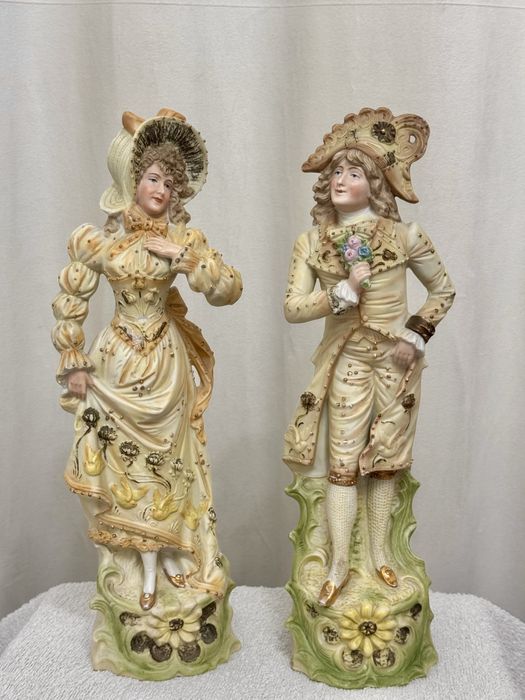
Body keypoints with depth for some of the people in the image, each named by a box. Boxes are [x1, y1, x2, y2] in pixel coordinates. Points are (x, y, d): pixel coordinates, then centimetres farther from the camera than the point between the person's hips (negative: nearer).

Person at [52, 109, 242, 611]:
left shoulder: (182, 238, -3)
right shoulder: (96, 239, -6)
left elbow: (229, 289, -10)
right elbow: (69, 304, -1)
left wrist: (184, 255, -21)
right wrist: (74, 365, -3)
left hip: (166, 361, 1)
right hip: (119, 362, 0)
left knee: (165, 458, 10)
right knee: (131, 462, 8)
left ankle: (169, 560, 31)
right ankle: (149, 571, 26)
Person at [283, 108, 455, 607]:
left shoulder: (403, 236, -8)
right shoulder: (311, 243, -5)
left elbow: (444, 291, 3)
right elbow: (292, 309, -9)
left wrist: (416, 336, -9)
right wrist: (345, 290, -20)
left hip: (395, 363, 0)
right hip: (347, 363, 1)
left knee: (385, 461, 10)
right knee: (343, 462, 4)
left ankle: (379, 552, 29)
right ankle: (339, 563, 18)